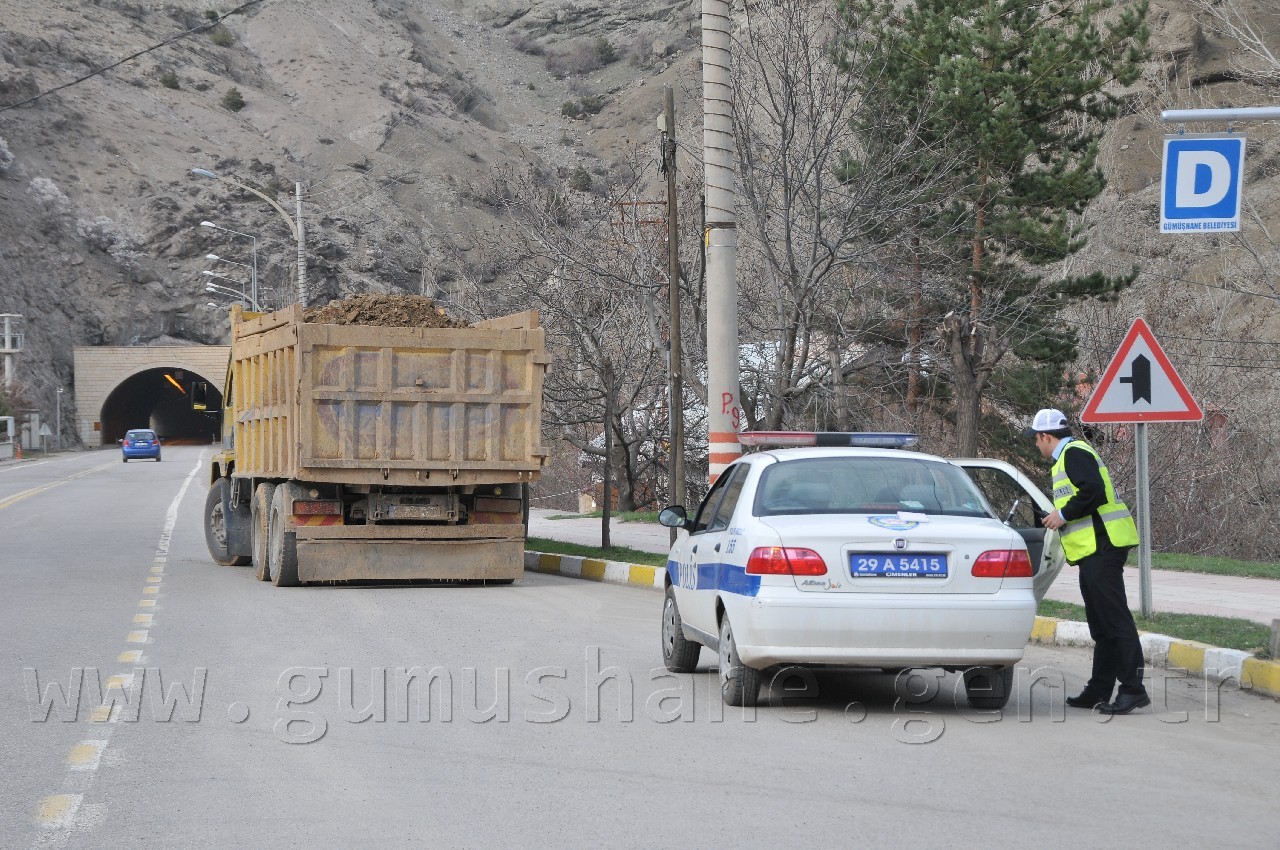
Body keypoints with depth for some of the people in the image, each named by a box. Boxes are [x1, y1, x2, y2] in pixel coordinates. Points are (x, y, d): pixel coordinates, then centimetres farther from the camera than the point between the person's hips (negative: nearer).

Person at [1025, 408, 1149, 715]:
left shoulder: (1074, 453, -10)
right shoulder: (1071, 454, 23)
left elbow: (1094, 492, -23)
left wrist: (1064, 515, -14)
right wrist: (1060, 518, 21)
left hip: (1101, 547, -11)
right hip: (1095, 550, 11)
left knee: (1115, 619, -13)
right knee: (1101, 623, 13)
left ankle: (1133, 688, -15)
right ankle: (1100, 689, 18)